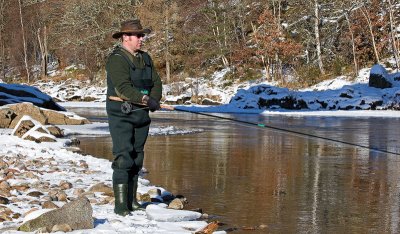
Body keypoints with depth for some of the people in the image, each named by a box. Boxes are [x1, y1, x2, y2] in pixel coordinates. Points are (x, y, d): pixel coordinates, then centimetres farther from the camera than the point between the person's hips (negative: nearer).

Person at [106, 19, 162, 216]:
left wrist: (154, 100, -9)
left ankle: (132, 200, 20)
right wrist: (146, 100, -26)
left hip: (141, 114, 8)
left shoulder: (145, 58, 13)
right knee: (123, 157, -11)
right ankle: (121, 205, -10)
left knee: (137, 157, 11)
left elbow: (156, 82, 9)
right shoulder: (116, 59, -12)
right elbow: (123, 88, -23)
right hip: (121, 114, -8)